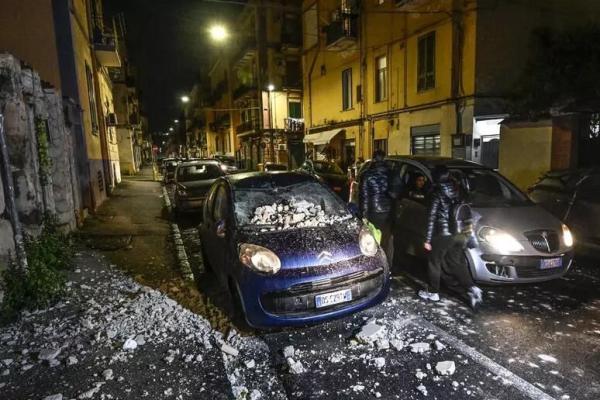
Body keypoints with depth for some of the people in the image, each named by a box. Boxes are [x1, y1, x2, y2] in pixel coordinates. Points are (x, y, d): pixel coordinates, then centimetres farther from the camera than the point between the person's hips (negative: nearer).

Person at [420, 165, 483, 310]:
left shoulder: (437, 193, -13)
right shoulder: (456, 190, 5)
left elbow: (432, 218, -14)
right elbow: (461, 211, 9)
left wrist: (428, 239, -11)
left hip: (444, 234, -6)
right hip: (460, 234, 6)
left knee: (434, 262, 11)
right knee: (456, 263, 17)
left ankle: (433, 292, 20)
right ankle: (472, 289, 5)